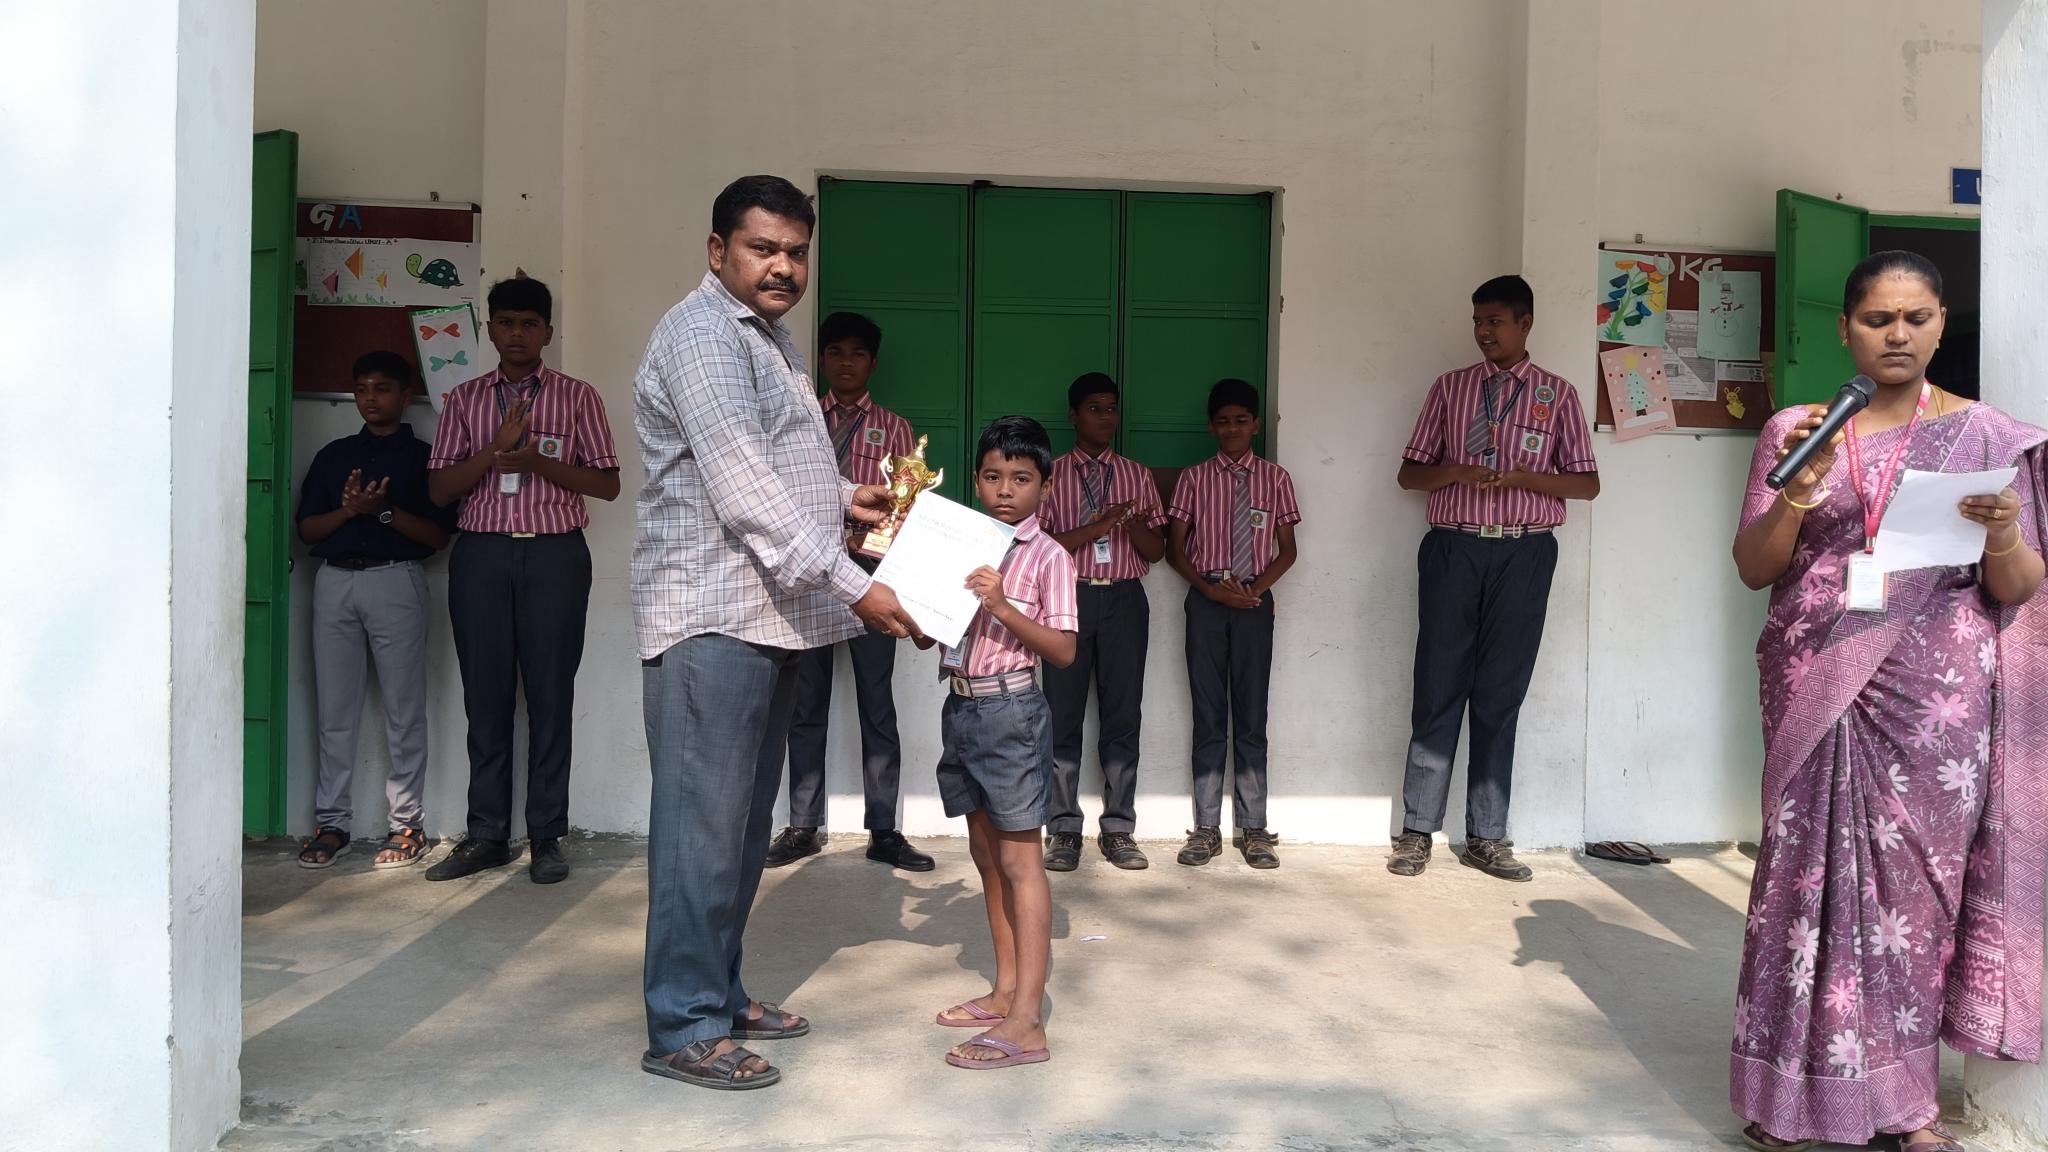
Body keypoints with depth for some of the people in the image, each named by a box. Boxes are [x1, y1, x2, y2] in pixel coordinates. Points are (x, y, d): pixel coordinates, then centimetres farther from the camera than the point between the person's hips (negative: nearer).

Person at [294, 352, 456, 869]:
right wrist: (348, 510, -7)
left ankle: (407, 825, 3)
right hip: (335, 579, 3)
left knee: (403, 709, -3)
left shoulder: (422, 456, 8)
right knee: (334, 709, 3)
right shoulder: (334, 455, 17)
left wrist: (384, 510, -13)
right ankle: (332, 822, 10)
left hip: (395, 580, -3)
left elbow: (438, 535, 0)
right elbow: (307, 529, 11)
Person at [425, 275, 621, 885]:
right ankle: (487, 834, 12)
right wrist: (498, 448, -9)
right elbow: (440, 488, 5)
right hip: (481, 553, 2)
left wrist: (539, 460, -10)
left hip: (554, 554, -2)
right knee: (486, 694, 4)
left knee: (550, 694, 0)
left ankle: (547, 837, 6)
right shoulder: (464, 399, 12)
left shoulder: (577, 397, 7)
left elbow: (607, 483, 4)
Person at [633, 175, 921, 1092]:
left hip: (767, 615, 10)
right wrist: (853, 587, -22)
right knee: (706, 824, -5)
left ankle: (719, 995, 25)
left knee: (745, 821, 14)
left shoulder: (767, 335, 20)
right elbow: (744, 493, -21)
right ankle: (683, 1028, 4)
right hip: (712, 615, -10)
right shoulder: (703, 336, -12)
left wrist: (842, 498, 10)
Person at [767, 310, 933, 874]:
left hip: (869, 571, -1)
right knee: (806, 703, 6)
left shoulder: (894, 428, 10)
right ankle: (804, 826, 15)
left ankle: (884, 831, 5)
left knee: (876, 704, 0)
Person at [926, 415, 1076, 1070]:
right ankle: (1006, 990, 25)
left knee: (1018, 858, -6)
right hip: (961, 707, 7)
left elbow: (1063, 650, -13)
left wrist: (1001, 605, -24)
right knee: (985, 852, 13)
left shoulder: (1046, 556, -7)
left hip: (1011, 709, -7)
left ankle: (1027, 1023, -5)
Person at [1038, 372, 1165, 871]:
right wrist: (1099, 526, -16)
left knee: (1123, 715, 3)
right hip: (1070, 597, -2)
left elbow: (1156, 550, 9)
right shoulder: (1051, 475, 6)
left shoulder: (1137, 475, 12)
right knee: (1063, 716, 0)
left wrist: (1132, 524, -12)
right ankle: (1064, 830, 8)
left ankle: (1118, 829, 11)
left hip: (1124, 600, 2)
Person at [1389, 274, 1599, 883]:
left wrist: (1523, 476, -11)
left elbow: (1588, 483, 6)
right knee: (1439, 689, 1)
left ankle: (1487, 837, 13)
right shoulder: (1449, 387, 10)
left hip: (1523, 555, 0)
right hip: (1453, 548, 0)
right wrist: (1457, 471, -11)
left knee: (1501, 695, 5)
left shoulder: (1556, 394, 8)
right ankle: (1417, 831, 7)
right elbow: (1409, 473, 10)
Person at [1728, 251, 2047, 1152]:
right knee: (1813, 872, -1)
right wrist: (1799, 494, -15)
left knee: (1916, 880, 2)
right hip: (1817, 689, 0)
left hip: (1934, 695, 0)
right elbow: (1754, 568, 3)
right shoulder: (1797, 430, 7)